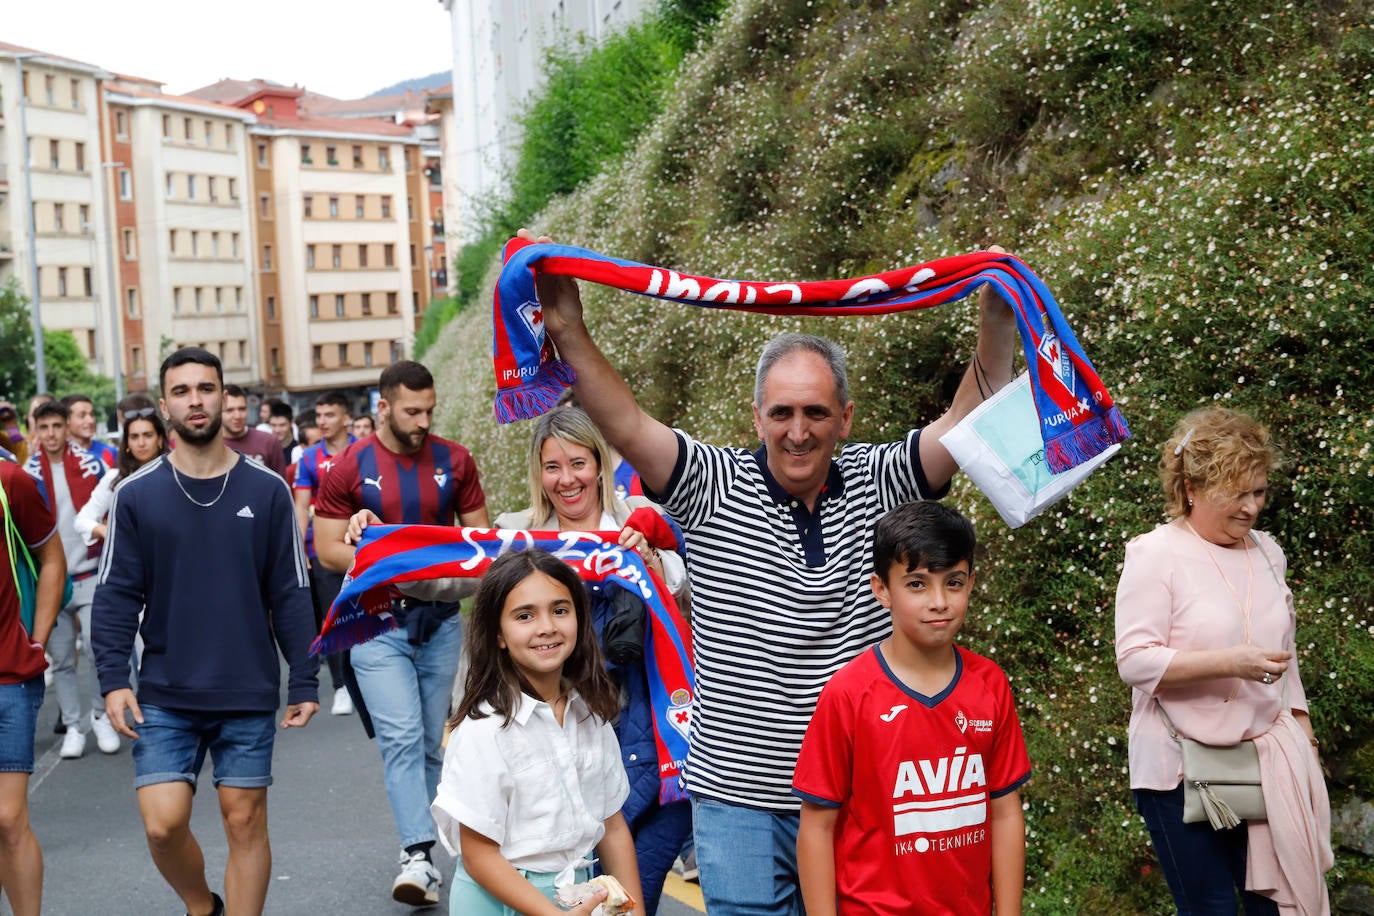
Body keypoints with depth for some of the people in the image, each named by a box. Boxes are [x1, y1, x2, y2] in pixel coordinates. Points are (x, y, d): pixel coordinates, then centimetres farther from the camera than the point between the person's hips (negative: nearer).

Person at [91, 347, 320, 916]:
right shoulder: (136, 495, 0)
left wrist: (304, 681, -1)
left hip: (249, 695, 0)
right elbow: (116, 595, 0)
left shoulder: (267, 491, 0)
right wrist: (113, 678, -10)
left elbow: (290, 594, 1)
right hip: (165, 696, 0)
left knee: (245, 824, 5)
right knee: (163, 824, -2)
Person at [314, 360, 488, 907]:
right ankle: (419, 856, -13)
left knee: (431, 741, 11)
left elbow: (480, 536, 9)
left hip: (440, 618, 3)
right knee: (401, 736, -12)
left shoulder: (454, 461, 3)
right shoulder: (350, 467, -5)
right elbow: (327, 549, -4)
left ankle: (421, 840, 26)